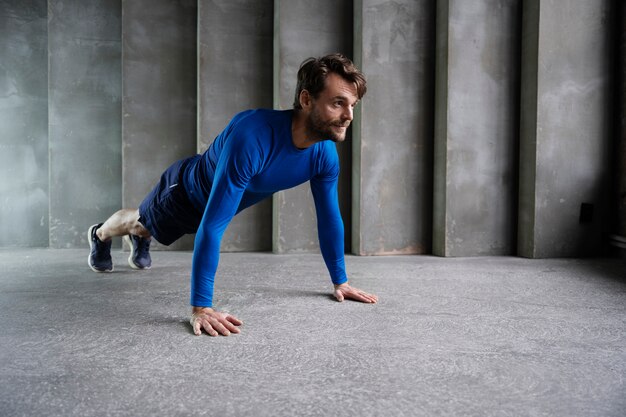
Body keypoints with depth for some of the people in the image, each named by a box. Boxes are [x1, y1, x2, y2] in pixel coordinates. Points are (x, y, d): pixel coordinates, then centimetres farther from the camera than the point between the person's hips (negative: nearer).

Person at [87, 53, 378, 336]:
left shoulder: (325, 153, -28)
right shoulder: (252, 137, -49)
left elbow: (329, 218, -13)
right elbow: (212, 225, -50)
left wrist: (340, 281, -10)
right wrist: (200, 307, -50)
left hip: (224, 201, 5)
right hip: (186, 189, -5)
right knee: (143, 220, 28)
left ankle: (138, 239, 68)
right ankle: (100, 235, 61)